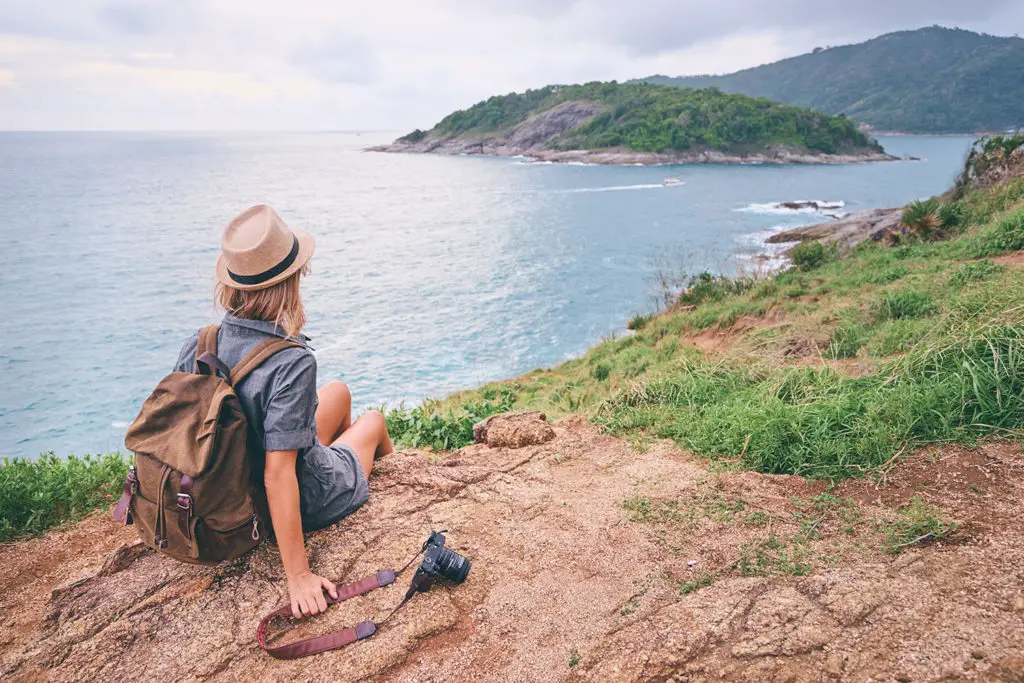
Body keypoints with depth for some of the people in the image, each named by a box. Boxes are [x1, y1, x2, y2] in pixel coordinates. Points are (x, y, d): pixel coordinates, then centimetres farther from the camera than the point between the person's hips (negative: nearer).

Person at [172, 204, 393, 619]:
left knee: (338, 392, 27)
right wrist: (299, 576, -30)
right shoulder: (293, 363, -36)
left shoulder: (198, 346, -17)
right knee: (373, 421, 26)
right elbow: (278, 475, -36)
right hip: (308, 504, -5)